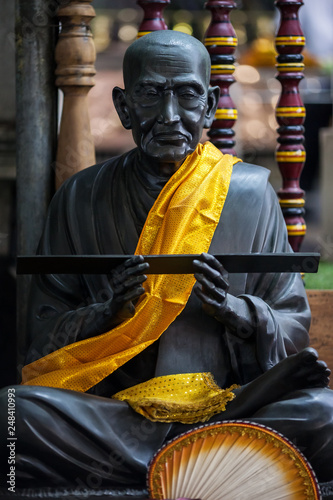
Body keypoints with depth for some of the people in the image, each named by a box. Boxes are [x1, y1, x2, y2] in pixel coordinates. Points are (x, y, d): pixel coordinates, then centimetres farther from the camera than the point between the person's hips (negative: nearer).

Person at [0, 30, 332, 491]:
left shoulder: (249, 191, 7)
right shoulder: (81, 198, 8)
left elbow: (294, 326, 8)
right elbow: (45, 330, 7)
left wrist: (235, 309, -13)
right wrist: (107, 311, -13)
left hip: (228, 406, 0)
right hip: (108, 412, 0)